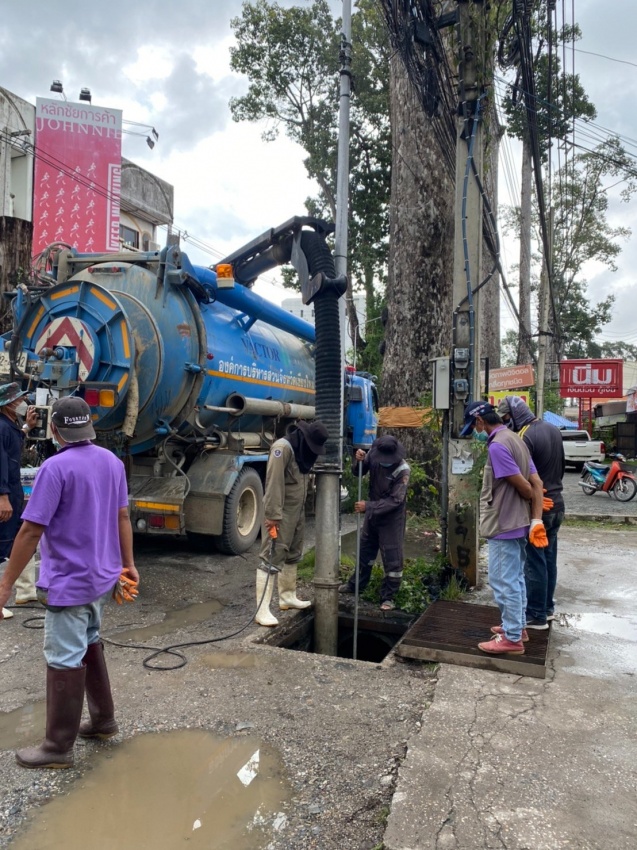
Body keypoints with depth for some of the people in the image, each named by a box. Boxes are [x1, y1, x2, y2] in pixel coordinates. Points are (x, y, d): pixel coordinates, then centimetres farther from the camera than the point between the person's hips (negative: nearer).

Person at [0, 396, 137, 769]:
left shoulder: (56, 467, -19)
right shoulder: (113, 462, 2)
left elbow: (31, 530, -19)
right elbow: (122, 517, 8)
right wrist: (128, 563, 17)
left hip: (69, 580, -7)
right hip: (102, 575, 7)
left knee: (65, 659, 4)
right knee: (89, 644, 23)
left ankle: (59, 746, 18)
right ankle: (103, 719, 35)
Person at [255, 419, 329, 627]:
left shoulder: (303, 450, 11)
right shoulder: (283, 448, -20)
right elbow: (274, 483, -25)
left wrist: (301, 509, 16)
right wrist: (273, 515, -27)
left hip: (297, 512, 10)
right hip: (279, 513, -10)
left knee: (292, 555, 20)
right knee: (271, 558, -8)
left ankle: (287, 597, 35)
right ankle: (262, 609, -6)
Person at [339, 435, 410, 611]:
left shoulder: (402, 470, -28)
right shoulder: (373, 454, -14)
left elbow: (394, 501, -28)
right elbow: (359, 472, 0)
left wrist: (368, 507, -32)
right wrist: (359, 460, -22)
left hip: (392, 517, -6)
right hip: (373, 512, 6)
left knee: (392, 557, 1)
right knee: (365, 550, 20)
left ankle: (388, 597, 14)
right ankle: (356, 585, 38)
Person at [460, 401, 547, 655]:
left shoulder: (497, 446, -21)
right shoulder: (515, 440, 9)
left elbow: (524, 487, -21)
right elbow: (536, 483, 5)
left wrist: (531, 499, 1)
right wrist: (536, 520, 0)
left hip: (503, 525, -10)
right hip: (518, 523, 10)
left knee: (503, 582, 1)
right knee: (515, 579, 20)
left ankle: (511, 638, 11)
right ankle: (517, 626, 33)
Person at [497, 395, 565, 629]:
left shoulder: (525, 437, -22)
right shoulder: (553, 430, 6)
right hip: (556, 504, 9)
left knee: (534, 563, 2)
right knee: (549, 559, 18)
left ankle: (536, 616, 11)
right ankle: (547, 607, 30)